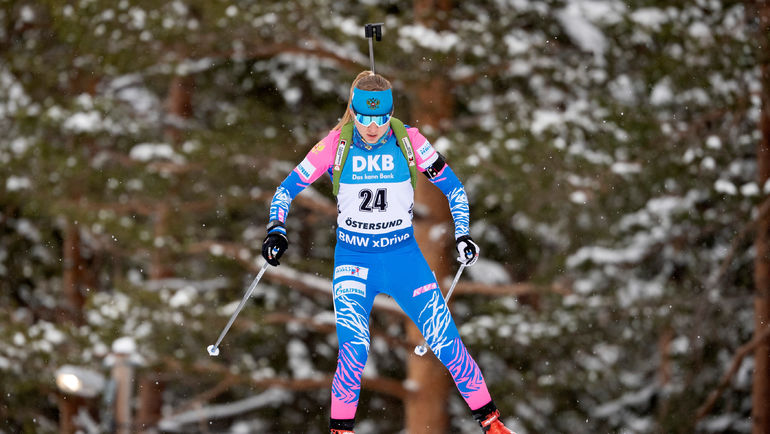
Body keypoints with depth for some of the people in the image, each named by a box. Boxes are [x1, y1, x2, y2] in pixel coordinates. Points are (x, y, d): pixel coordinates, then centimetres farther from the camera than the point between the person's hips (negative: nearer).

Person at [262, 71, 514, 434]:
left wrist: (462, 235, -9)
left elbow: (453, 188, 3)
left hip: (403, 255, 1)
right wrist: (276, 229, -18)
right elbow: (287, 189, -2)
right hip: (353, 259, -1)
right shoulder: (335, 145, -9)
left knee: (446, 343, -5)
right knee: (354, 351, -19)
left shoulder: (409, 141, -8)